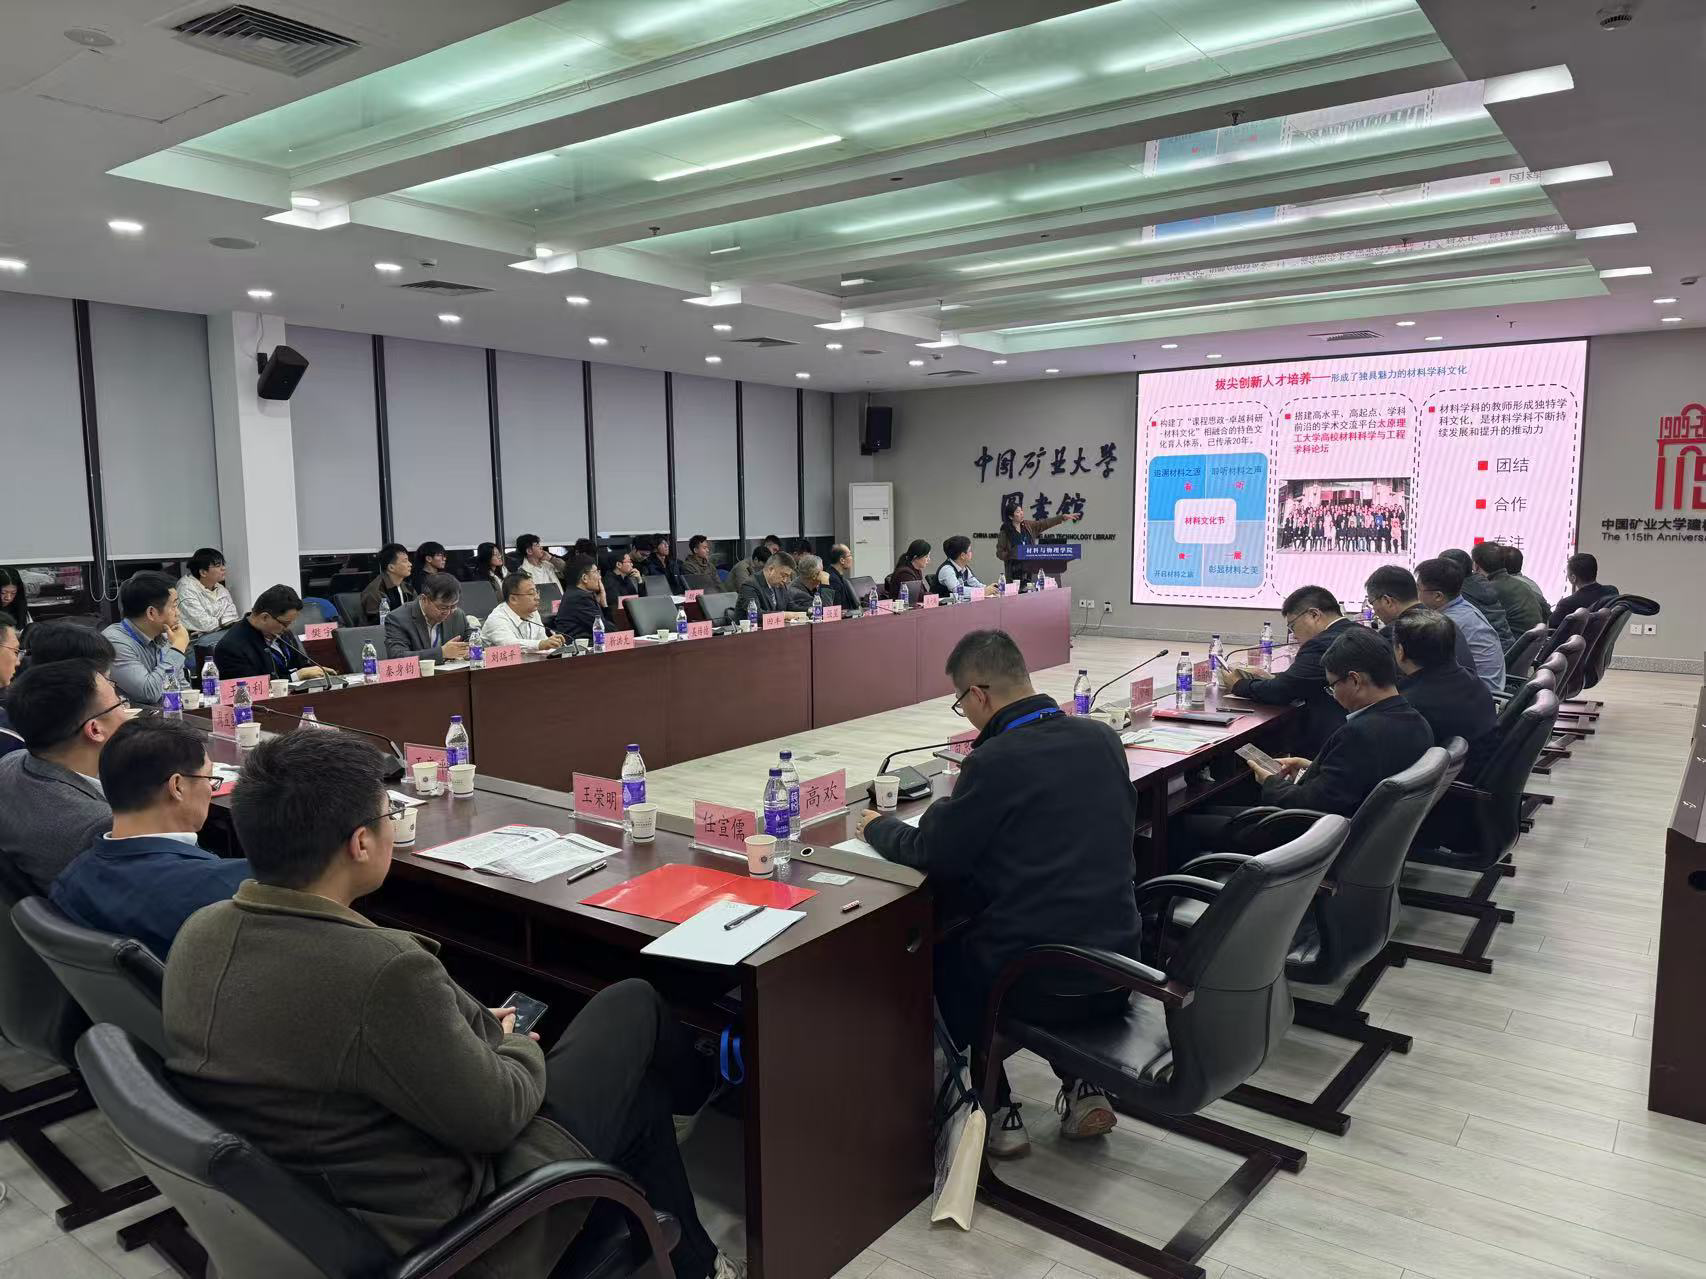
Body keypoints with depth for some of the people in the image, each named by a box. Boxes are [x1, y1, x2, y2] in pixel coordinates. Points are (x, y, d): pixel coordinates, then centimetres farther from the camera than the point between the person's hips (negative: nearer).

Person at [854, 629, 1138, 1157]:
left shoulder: (996, 761, -19)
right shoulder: (1102, 738, 1)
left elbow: (931, 852, -9)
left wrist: (877, 827, 12)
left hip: (1038, 984, -6)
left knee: (938, 953, 24)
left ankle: (998, 1112, 22)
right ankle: (1080, 1087, 25)